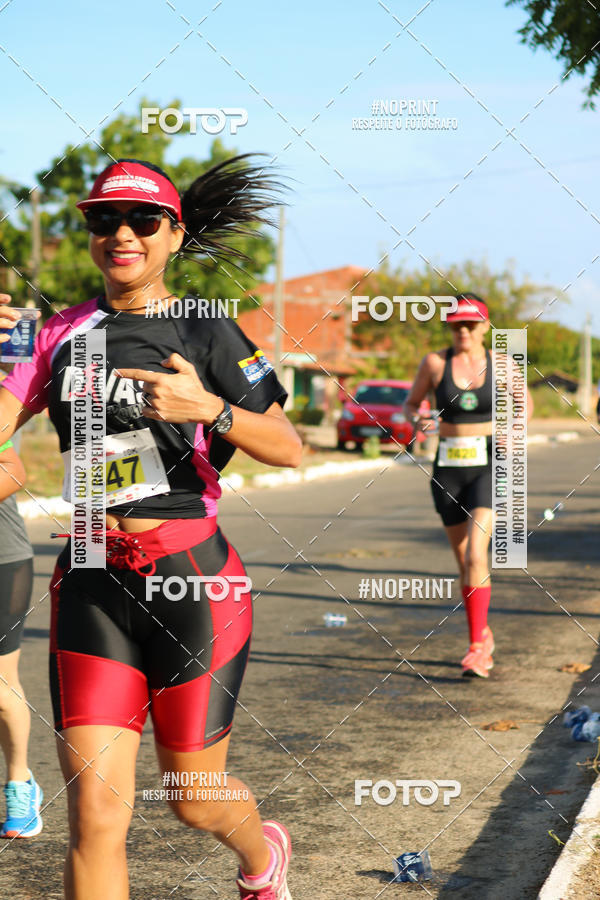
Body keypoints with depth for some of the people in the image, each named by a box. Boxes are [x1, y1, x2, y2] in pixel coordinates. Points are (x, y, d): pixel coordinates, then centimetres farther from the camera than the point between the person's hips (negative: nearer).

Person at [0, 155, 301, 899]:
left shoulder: (204, 333, -2)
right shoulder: (63, 333, 8)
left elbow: (289, 450, -5)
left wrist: (208, 408, -21)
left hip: (191, 582, -2)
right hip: (93, 585, 2)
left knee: (195, 800, 13)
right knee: (95, 814, -8)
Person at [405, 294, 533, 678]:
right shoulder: (435, 362, -2)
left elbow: (526, 402, 15)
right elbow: (412, 402, 11)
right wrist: (417, 420, -11)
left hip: (489, 465, -2)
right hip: (449, 469, 2)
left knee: (475, 553, -19)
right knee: (464, 560, 11)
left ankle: (477, 646, -15)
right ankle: (484, 634, 32)